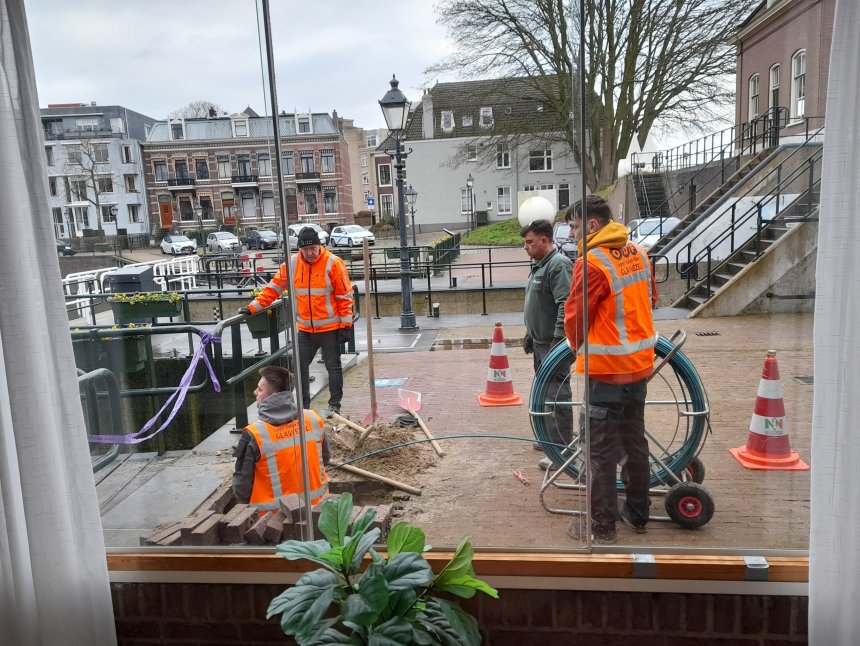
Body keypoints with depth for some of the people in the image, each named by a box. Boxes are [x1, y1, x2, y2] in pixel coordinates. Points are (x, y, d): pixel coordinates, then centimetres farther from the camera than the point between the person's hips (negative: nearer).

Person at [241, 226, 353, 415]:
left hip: (330, 328, -4)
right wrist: (253, 307, 0)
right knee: (300, 367, 8)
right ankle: (303, 405, 21)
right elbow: (273, 288, 6)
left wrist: (346, 324, -10)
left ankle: (335, 405, 20)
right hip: (304, 329, 4)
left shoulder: (333, 263, -12)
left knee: (333, 367, 6)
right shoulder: (292, 264, 0)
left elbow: (345, 295, -9)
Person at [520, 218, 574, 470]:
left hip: (554, 344, -10)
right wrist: (530, 334, 24)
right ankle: (551, 438, 31)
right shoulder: (539, 265, 15)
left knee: (557, 396, -7)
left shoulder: (558, 265, -17)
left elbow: (566, 306, -24)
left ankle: (562, 451, -1)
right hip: (540, 342, 10)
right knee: (545, 394, 18)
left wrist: (558, 340, -26)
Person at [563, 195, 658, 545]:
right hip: (640, 364, 8)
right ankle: (638, 514, 33)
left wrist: (577, 343, 7)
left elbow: (576, 316, -14)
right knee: (635, 441, 19)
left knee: (600, 450, 4)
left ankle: (602, 526, 15)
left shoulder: (591, 263, -20)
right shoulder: (639, 253, 5)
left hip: (605, 369, -8)